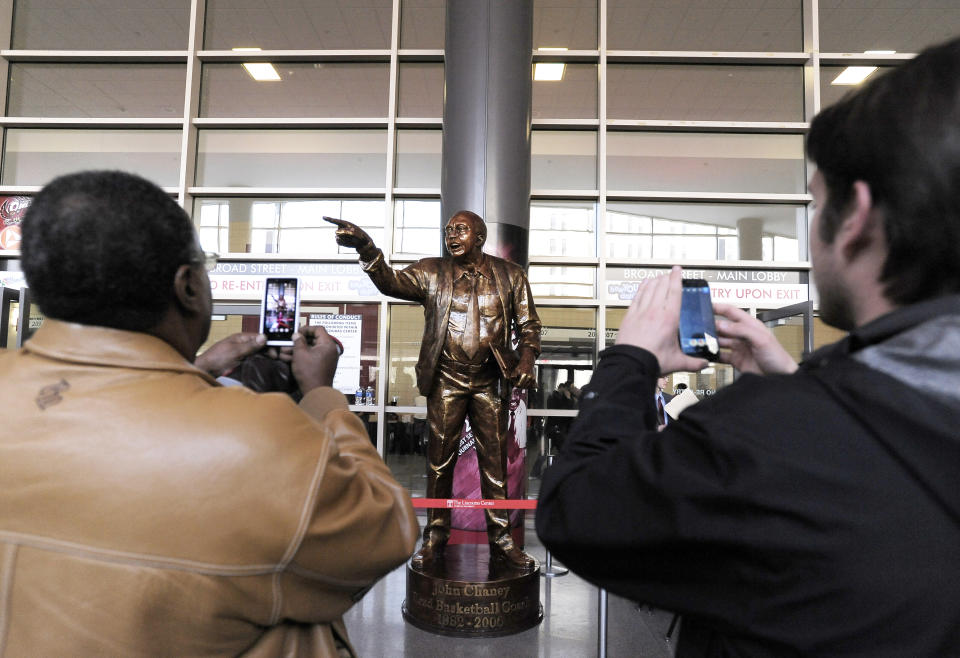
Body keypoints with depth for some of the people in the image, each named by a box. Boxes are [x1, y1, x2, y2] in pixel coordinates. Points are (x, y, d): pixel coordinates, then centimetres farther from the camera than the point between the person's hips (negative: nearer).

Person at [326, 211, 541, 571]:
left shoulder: (510, 275, 6)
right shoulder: (432, 272, 4)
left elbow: (529, 325, 8)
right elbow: (390, 281, -12)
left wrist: (526, 360, -9)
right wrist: (365, 247, -28)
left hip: (490, 382, 0)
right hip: (446, 380, 0)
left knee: (495, 461, 6)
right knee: (440, 459, 7)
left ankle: (501, 540, 19)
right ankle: (435, 536, 22)